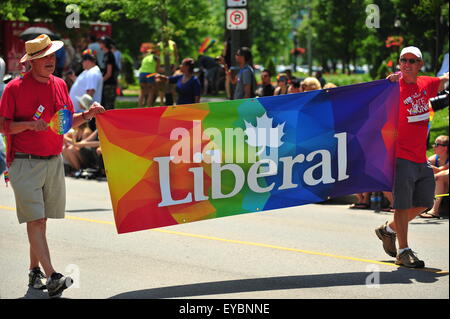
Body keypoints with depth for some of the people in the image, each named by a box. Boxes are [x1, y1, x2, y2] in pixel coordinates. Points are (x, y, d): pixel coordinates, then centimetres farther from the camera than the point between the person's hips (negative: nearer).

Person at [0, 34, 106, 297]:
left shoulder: (59, 85, 11)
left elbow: (68, 121, 19)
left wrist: (87, 115, 2)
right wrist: (29, 124, -21)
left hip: (54, 162, 6)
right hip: (25, 163, -6)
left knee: (42, 219, 10)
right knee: (35, 220, -10)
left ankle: (35, 270, 21)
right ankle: (52, 277, -17)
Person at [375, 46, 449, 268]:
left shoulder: (425, 84, 8)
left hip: (421, 159, 7)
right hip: (402, 156, -7)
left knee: (423, 203, 14)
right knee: (403, 204, -6)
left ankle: (388, 229, 32)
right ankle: (403, 251, 2)